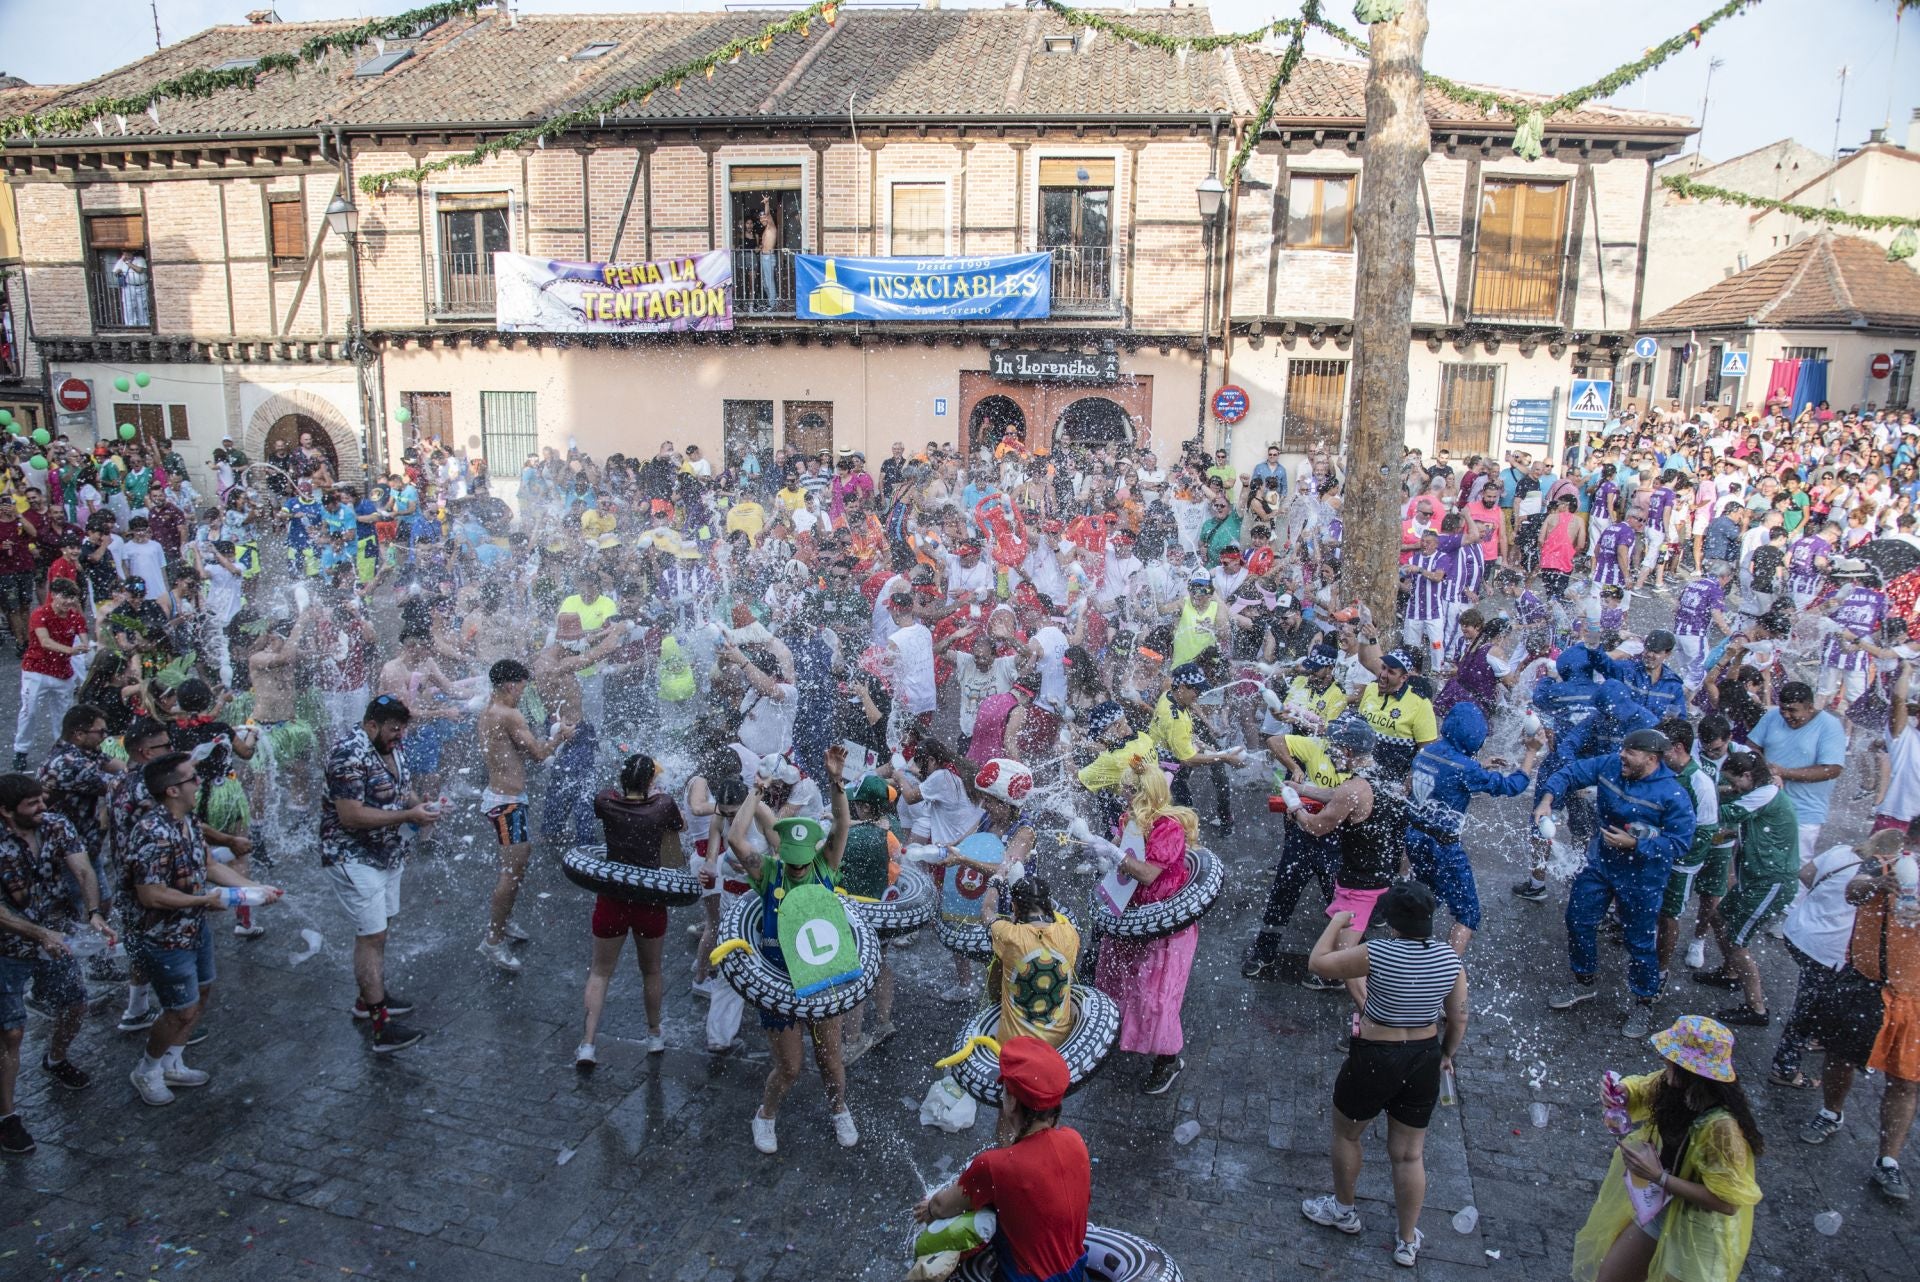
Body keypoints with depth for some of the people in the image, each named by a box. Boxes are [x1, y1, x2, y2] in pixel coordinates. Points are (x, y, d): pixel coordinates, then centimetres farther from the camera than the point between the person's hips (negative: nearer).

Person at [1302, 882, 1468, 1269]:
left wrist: (1336, 923, 1)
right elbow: (1458, 1018, 2)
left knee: (1346, 1133, 22)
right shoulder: (1450, 959, -8)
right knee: (1410, 1153, 18)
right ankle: (1407, 1242, 31)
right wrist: (1446, 1055, 18)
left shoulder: (1376, 954, -22)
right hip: (1424, 1062, 4)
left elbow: (1318, 963, -12)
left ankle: (1343, 1210, 41)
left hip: (1374, 1060, -4)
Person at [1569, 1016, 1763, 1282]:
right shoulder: (1676, 1085, -17)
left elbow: (1726, 1201, -29)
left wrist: (1659, 1177, -29)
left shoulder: (1721, 1127, -37)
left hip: (1693, 1227, -6)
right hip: (1661, 1203, 6)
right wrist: (1618, 1091, -20)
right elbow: (1639, 1089, 3)